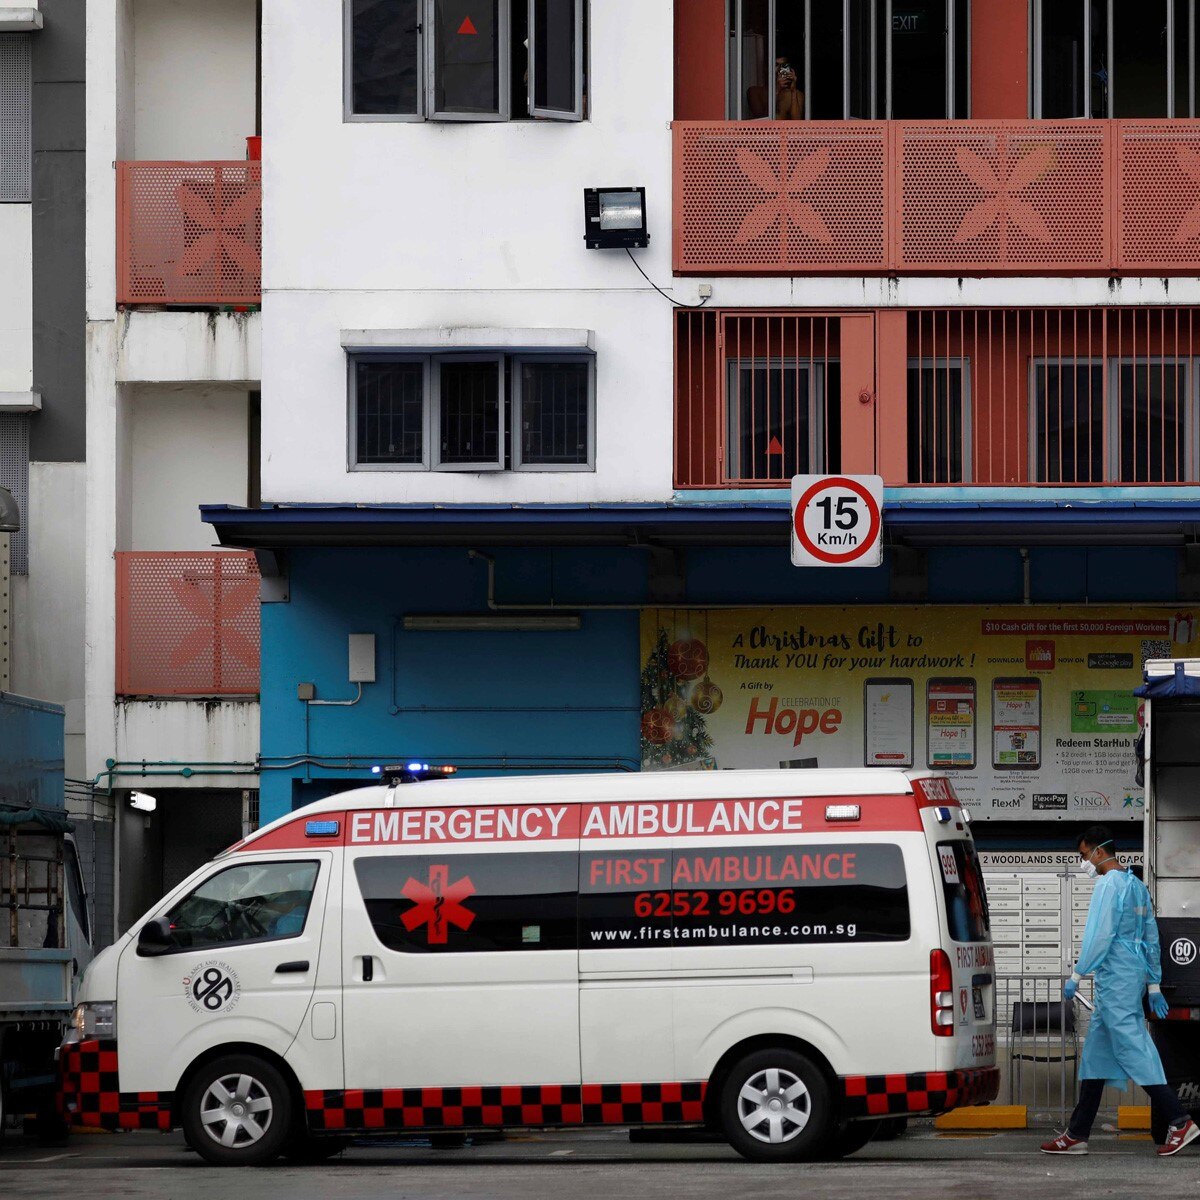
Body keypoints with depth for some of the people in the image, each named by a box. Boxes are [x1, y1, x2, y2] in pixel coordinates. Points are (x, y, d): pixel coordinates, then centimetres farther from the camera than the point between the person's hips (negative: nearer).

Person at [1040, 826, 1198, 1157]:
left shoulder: (1109, 884, -12)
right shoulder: (1137, 885, 18)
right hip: (1135, 975, 10)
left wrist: (1076, 976, -13)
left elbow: (1099, 935, -18)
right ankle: (1077, 1134, 12)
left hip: (1114, 977, -10)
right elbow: (1151, 937, 20)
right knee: (1096, 1052, 11)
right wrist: (1154, 985, 23)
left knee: (1131, 1048, -10)